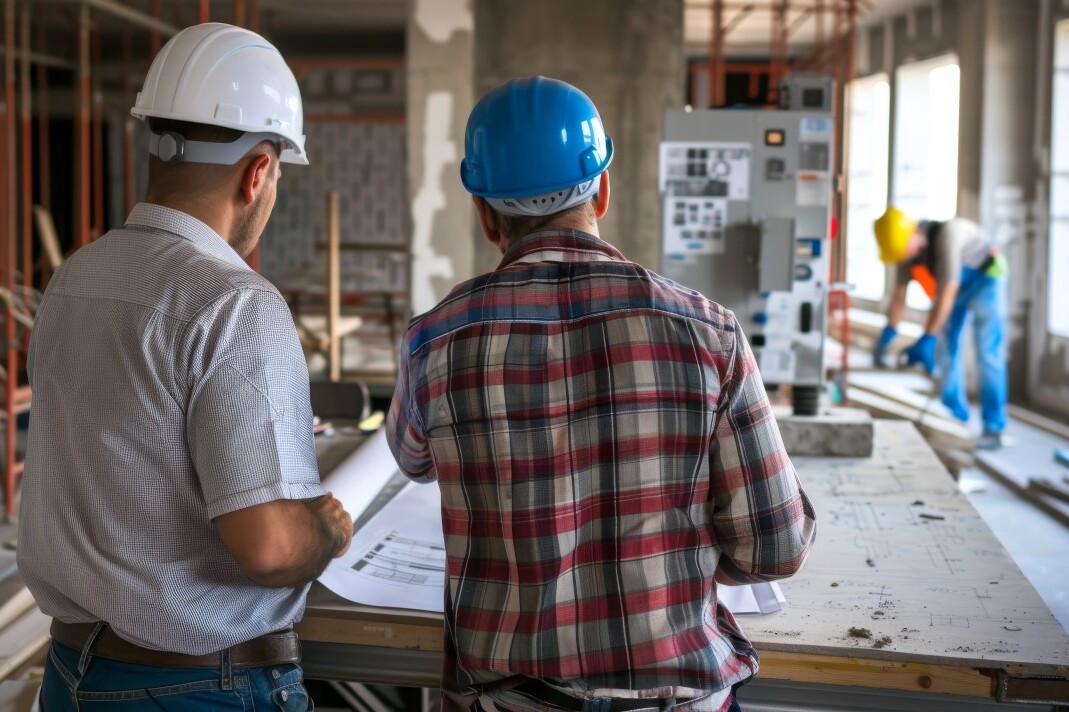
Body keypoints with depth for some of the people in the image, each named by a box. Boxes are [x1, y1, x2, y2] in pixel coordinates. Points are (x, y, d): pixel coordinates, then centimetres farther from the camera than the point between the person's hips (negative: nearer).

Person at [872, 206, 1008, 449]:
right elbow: (900, 293, -9)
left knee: (988, 354, -11)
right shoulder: (907, 245, -17)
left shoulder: (947, 234, -38)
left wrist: (927, 340, -39)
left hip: (985, 277, -6)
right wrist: (888, 334, -11)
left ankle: (993, 428, -9)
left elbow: (946, 292, -39)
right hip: (955, 284, 6)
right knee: (945, 350, 4)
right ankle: (956, 418, 16)